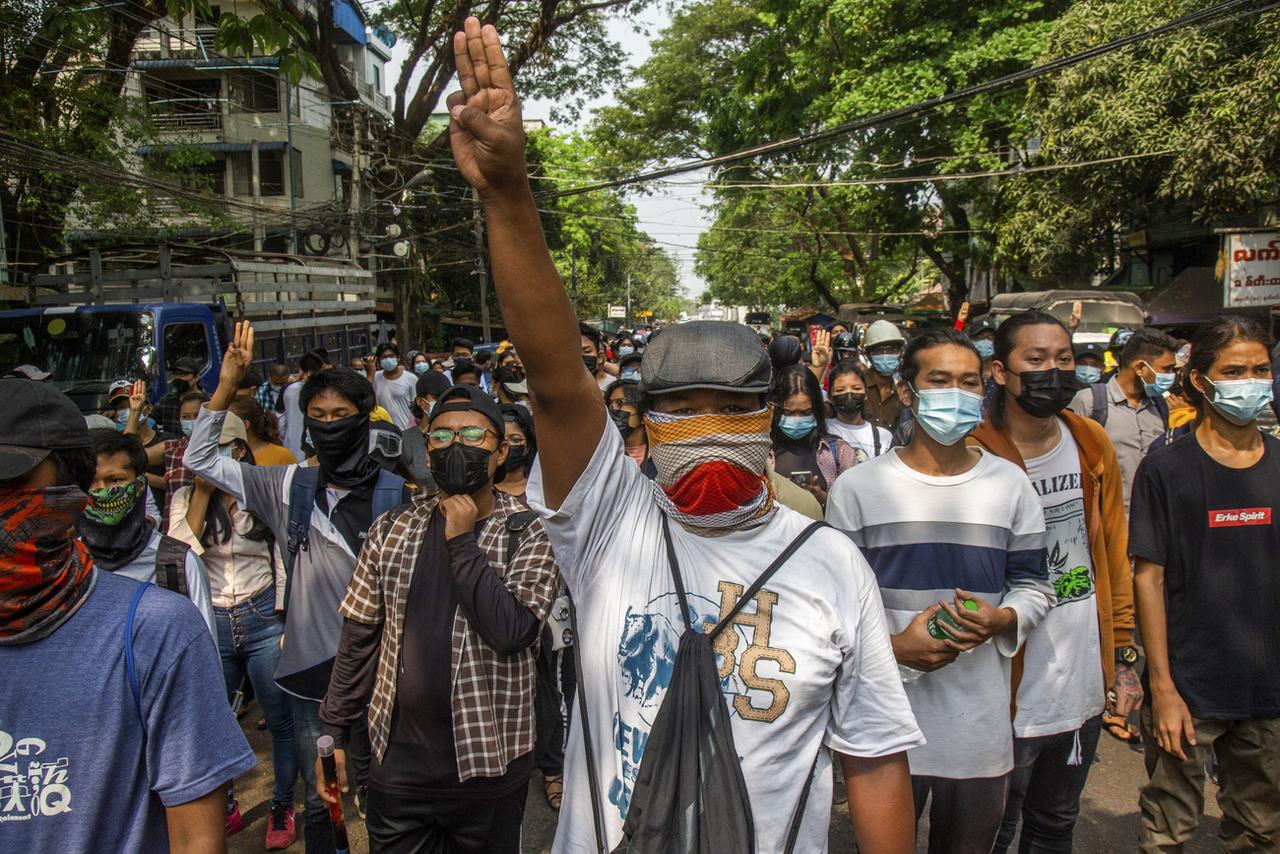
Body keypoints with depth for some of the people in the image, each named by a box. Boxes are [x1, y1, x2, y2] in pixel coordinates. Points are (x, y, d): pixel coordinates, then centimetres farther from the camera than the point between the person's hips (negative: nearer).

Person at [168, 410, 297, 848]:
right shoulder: (185, 497, 3)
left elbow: (284, 560, 2)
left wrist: (289, 623, -1)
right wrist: (203, 493, -15)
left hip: (263, 617, -1)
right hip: (210, 624, 2)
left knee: (280, 719, 6)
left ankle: (283, 806, 25)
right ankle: (224, 807, 33)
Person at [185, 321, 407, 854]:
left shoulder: (394, 495, -7)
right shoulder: (289, 486, 1)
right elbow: (199, 459, 5)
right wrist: (226, 386, -5)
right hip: (310, 669, 2)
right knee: (319, 801, 16)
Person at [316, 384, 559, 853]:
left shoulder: (530, 534, -8)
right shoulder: (393, 528, 2)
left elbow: (512, 631, -22)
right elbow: (359, 636, 7)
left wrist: (462, 541, -18)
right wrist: (333, 730, 5)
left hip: (489, 765, -2)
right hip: (397, 760, 3)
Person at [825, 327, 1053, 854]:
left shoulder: (1010, 485, 4)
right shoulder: (857, 487, -4)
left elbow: (1033, 587, 10)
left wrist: (1001, 620, -12)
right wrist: (894, 647, -17)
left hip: (981, 725, 2)